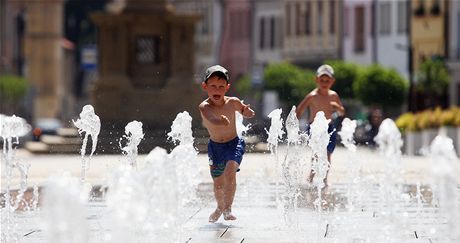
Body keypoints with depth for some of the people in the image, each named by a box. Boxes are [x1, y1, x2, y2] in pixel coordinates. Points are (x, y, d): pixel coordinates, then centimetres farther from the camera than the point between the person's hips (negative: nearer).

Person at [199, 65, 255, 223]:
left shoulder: (233, 102, -13)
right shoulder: (204, 107, -23)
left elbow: (246, 113, 7)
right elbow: (211, 119, -45)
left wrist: (247, 112, -18)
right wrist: (220, 121, -68)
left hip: (234, 144, 0)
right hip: (215, 146, 1)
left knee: (230, 173, -25)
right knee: (218, 183, 13)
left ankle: (227, 209, -18)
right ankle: (220, 207, 42)